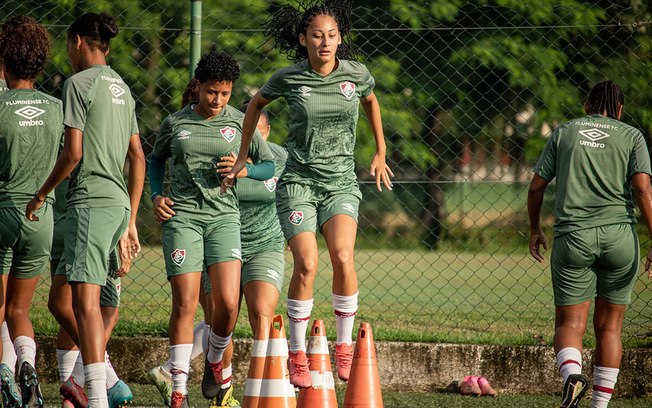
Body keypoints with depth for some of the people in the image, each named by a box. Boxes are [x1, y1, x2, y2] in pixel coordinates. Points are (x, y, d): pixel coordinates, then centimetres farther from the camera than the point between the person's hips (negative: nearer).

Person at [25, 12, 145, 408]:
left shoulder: (80, 83, -6)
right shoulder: (122, 88, 18)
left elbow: (73, 153, -12)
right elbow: (138, 159, 19)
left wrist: (41, 195, 2)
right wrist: (130, 222, 23)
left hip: (91, 200, -8)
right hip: (119, 202, 8)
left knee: (85, 300, -12)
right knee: (74, 297, 17)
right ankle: (106, 375, 17)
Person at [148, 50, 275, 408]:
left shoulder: (240, 123, 7)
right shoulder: (175, 123, 8)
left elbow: (269, 166, 12)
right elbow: (156, 159, 25)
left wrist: (243, 170, -8)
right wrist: (156, 196, 10)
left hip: (223, 216, 0)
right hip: (182, 216, 0)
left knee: (228, 303, -11)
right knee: (185, 304, -8)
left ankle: (214, 362, 19)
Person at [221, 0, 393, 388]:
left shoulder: (357, 74, -1)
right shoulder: (289, 78, -4)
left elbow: (371, 101, 23)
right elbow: (256, 104, 16)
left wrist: (381, 154, 26)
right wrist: (242, 158, 20)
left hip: (341, 181, 1)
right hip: (298, 181, -1)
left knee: (343, 257, -21)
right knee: (307, 264, -17)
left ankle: (345, 347, -6)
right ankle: (297, 355, -3)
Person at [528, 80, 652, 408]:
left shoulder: (564, 132, 12)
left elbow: (536, 186, 11)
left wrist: (535, 230, 25)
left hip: (573, 236, 0)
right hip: (619, 234, 0)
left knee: (569, 323, 2)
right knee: (609, 325, 12)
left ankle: (571, 372, -29)